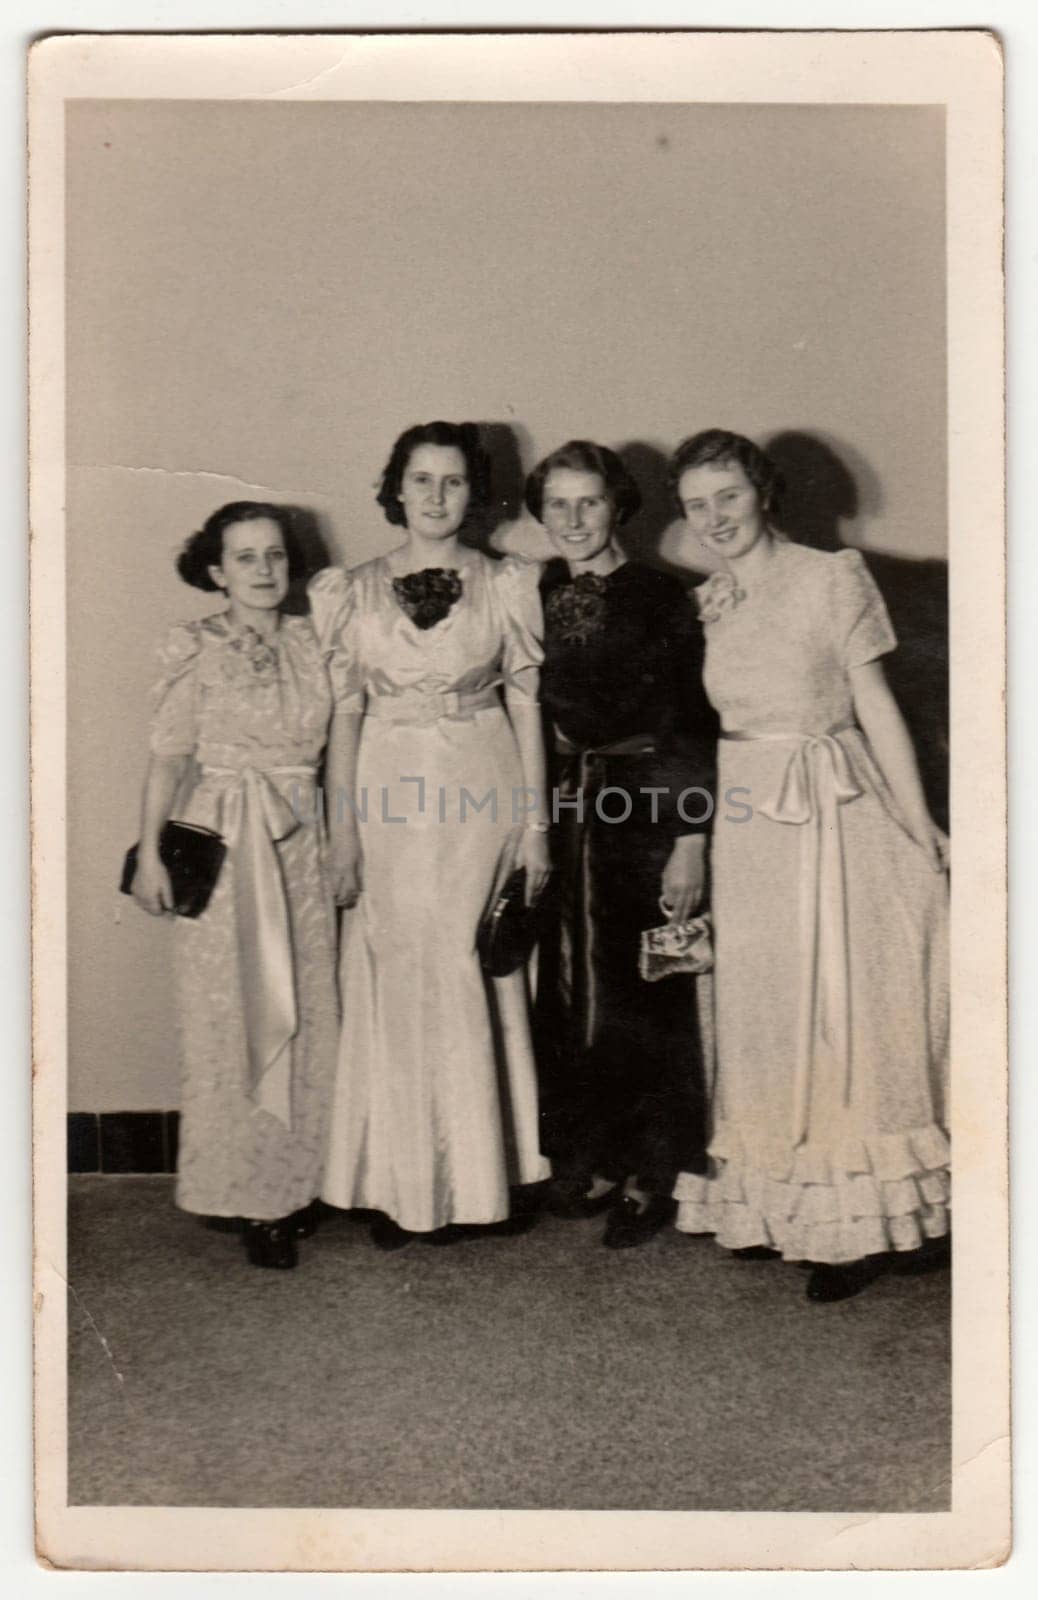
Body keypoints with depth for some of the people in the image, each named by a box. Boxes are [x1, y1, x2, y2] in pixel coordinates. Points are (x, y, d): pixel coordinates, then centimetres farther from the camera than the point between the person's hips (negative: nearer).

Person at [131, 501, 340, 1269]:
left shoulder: (310, 641, 7)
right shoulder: (196, 648, -3)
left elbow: (333, 744, 11)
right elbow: (170, 753, -3)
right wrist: (150, 852, -6)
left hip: (301, 843, 4)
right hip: (221, 845, -4)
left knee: (306, 1014, 7)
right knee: (233, 1016, 2)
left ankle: (295, 1181, 20)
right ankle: (246, 1193, 13)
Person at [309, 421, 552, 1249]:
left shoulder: (507, 585, 4)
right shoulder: (351, 591, 6)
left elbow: (527, 703, 4)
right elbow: (345, 713, 6)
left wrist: (536, 822, -1)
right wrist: (342, 832, 1)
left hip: (484, 791, -1)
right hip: (390, 795, 1)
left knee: (476, 974, 3)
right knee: (397, 980, 3)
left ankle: (482, 1177, 17)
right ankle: (403, 1184, 14)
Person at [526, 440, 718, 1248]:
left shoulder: (662, 599, -6)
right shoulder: (530, 598, 6)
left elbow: (695, 727, -7)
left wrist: (691, 840, -12)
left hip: (646, 808, -4)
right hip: (557, 810, 4)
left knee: (647, 993, 3)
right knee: (567, 991, 8)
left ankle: (652, 1173, 16)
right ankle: (588, 1158, 23)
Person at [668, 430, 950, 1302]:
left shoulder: (832, 577, -4)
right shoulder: (708, 602, 10)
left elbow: (875, 705, -5)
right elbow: (710, 721, 10)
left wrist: (920, 828, -8)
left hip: (839, 814, -5)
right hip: (748, 823, 5)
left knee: (850, 1008, -1)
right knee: (770, 1015, 9)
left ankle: (873, 1219, 11)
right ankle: (793, 1208, 22)